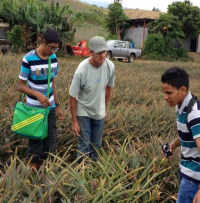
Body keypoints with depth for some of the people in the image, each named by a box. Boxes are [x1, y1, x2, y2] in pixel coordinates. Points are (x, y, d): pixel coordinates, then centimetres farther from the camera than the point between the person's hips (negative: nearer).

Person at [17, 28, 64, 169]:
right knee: (36, 143, 5)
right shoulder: (29, 59, -18)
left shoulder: (54, 58, -2)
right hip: (34, 109, -5)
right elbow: (21, 86, -13)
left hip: (50, 107, 5)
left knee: (51, 142, 11)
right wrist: (38, 95, -29)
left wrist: (57, 106, 11)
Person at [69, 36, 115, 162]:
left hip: (100, 113, 4)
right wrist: (74, 122, -12)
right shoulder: (81, 70, -26)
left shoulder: (110, 66, -15)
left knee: (97, 145, 15)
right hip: (83, 112, -4)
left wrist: (106, 108, 13)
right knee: (84, 144, 1)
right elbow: (73, 97, -16)